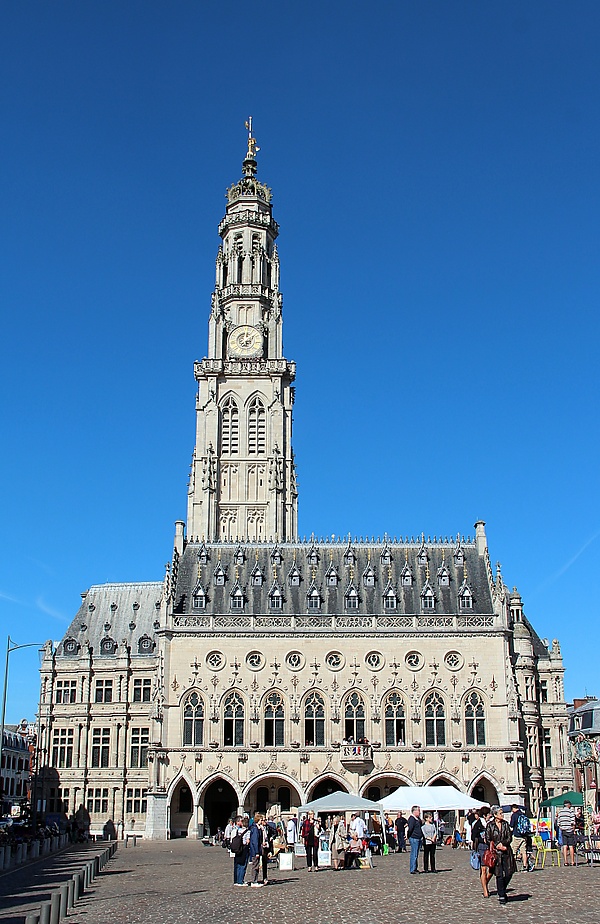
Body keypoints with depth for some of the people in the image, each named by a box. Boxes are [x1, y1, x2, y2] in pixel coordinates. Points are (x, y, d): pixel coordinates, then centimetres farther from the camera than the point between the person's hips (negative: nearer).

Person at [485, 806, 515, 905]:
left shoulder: (506, 824, 8)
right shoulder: (490, 825, -1)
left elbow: (509, 837, 4)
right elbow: (488, 840, -2)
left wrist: (502, 844, -12)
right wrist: (498, 846, -11)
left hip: (507, 852, 3)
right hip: (496, 852, -3)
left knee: (509, 873, -1)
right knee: (499, 875, -3)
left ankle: (502, 891, 24)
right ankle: (501, 896, 9)